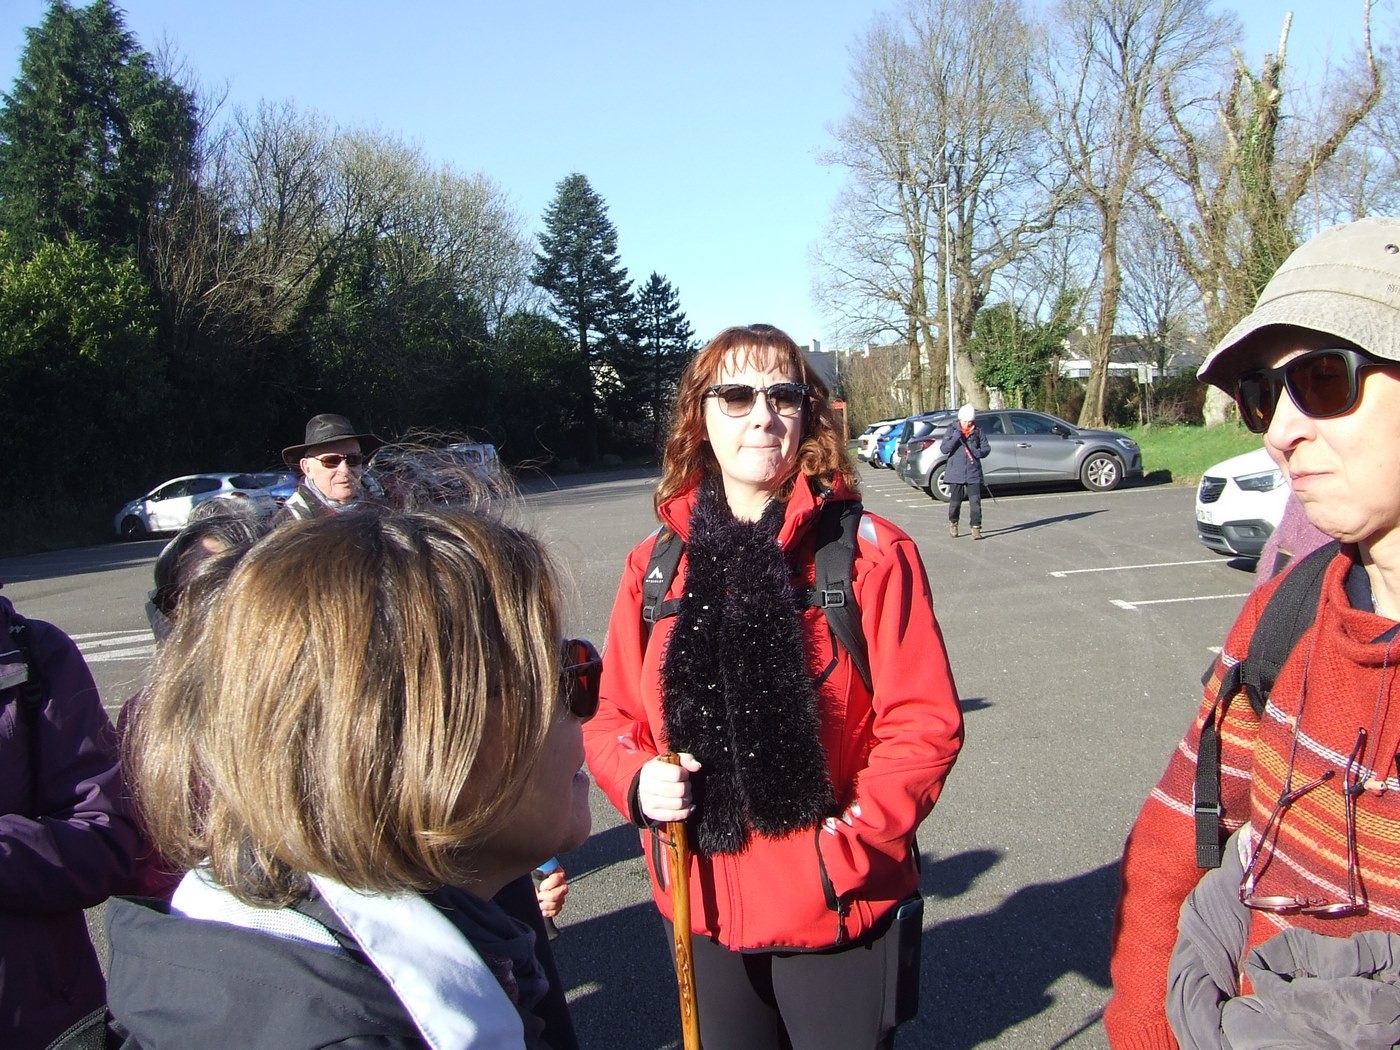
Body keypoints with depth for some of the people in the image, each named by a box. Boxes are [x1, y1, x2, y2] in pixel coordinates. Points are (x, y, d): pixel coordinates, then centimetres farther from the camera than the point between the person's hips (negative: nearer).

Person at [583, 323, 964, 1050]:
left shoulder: (871, 553, -10)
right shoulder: (655, 566, 1)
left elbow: (924, 721, -10)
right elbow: (614, 716, 8)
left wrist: (848, 846, -18)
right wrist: (639, 780, -12)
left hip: (833, 911, -3)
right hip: (703, 911, 4)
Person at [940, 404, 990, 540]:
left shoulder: (978, 432, 5)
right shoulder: (952, 431, 1)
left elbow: (986, 447, 8)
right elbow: (944, 449, -6)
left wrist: (980, 452, -15)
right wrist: (955, 438, -21)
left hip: (973, 474, 1)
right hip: (956, 473, -1)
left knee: (975, 501, -6)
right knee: (955, 501, 6)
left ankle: (976, 528, -1)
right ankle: (953, 524, 29)